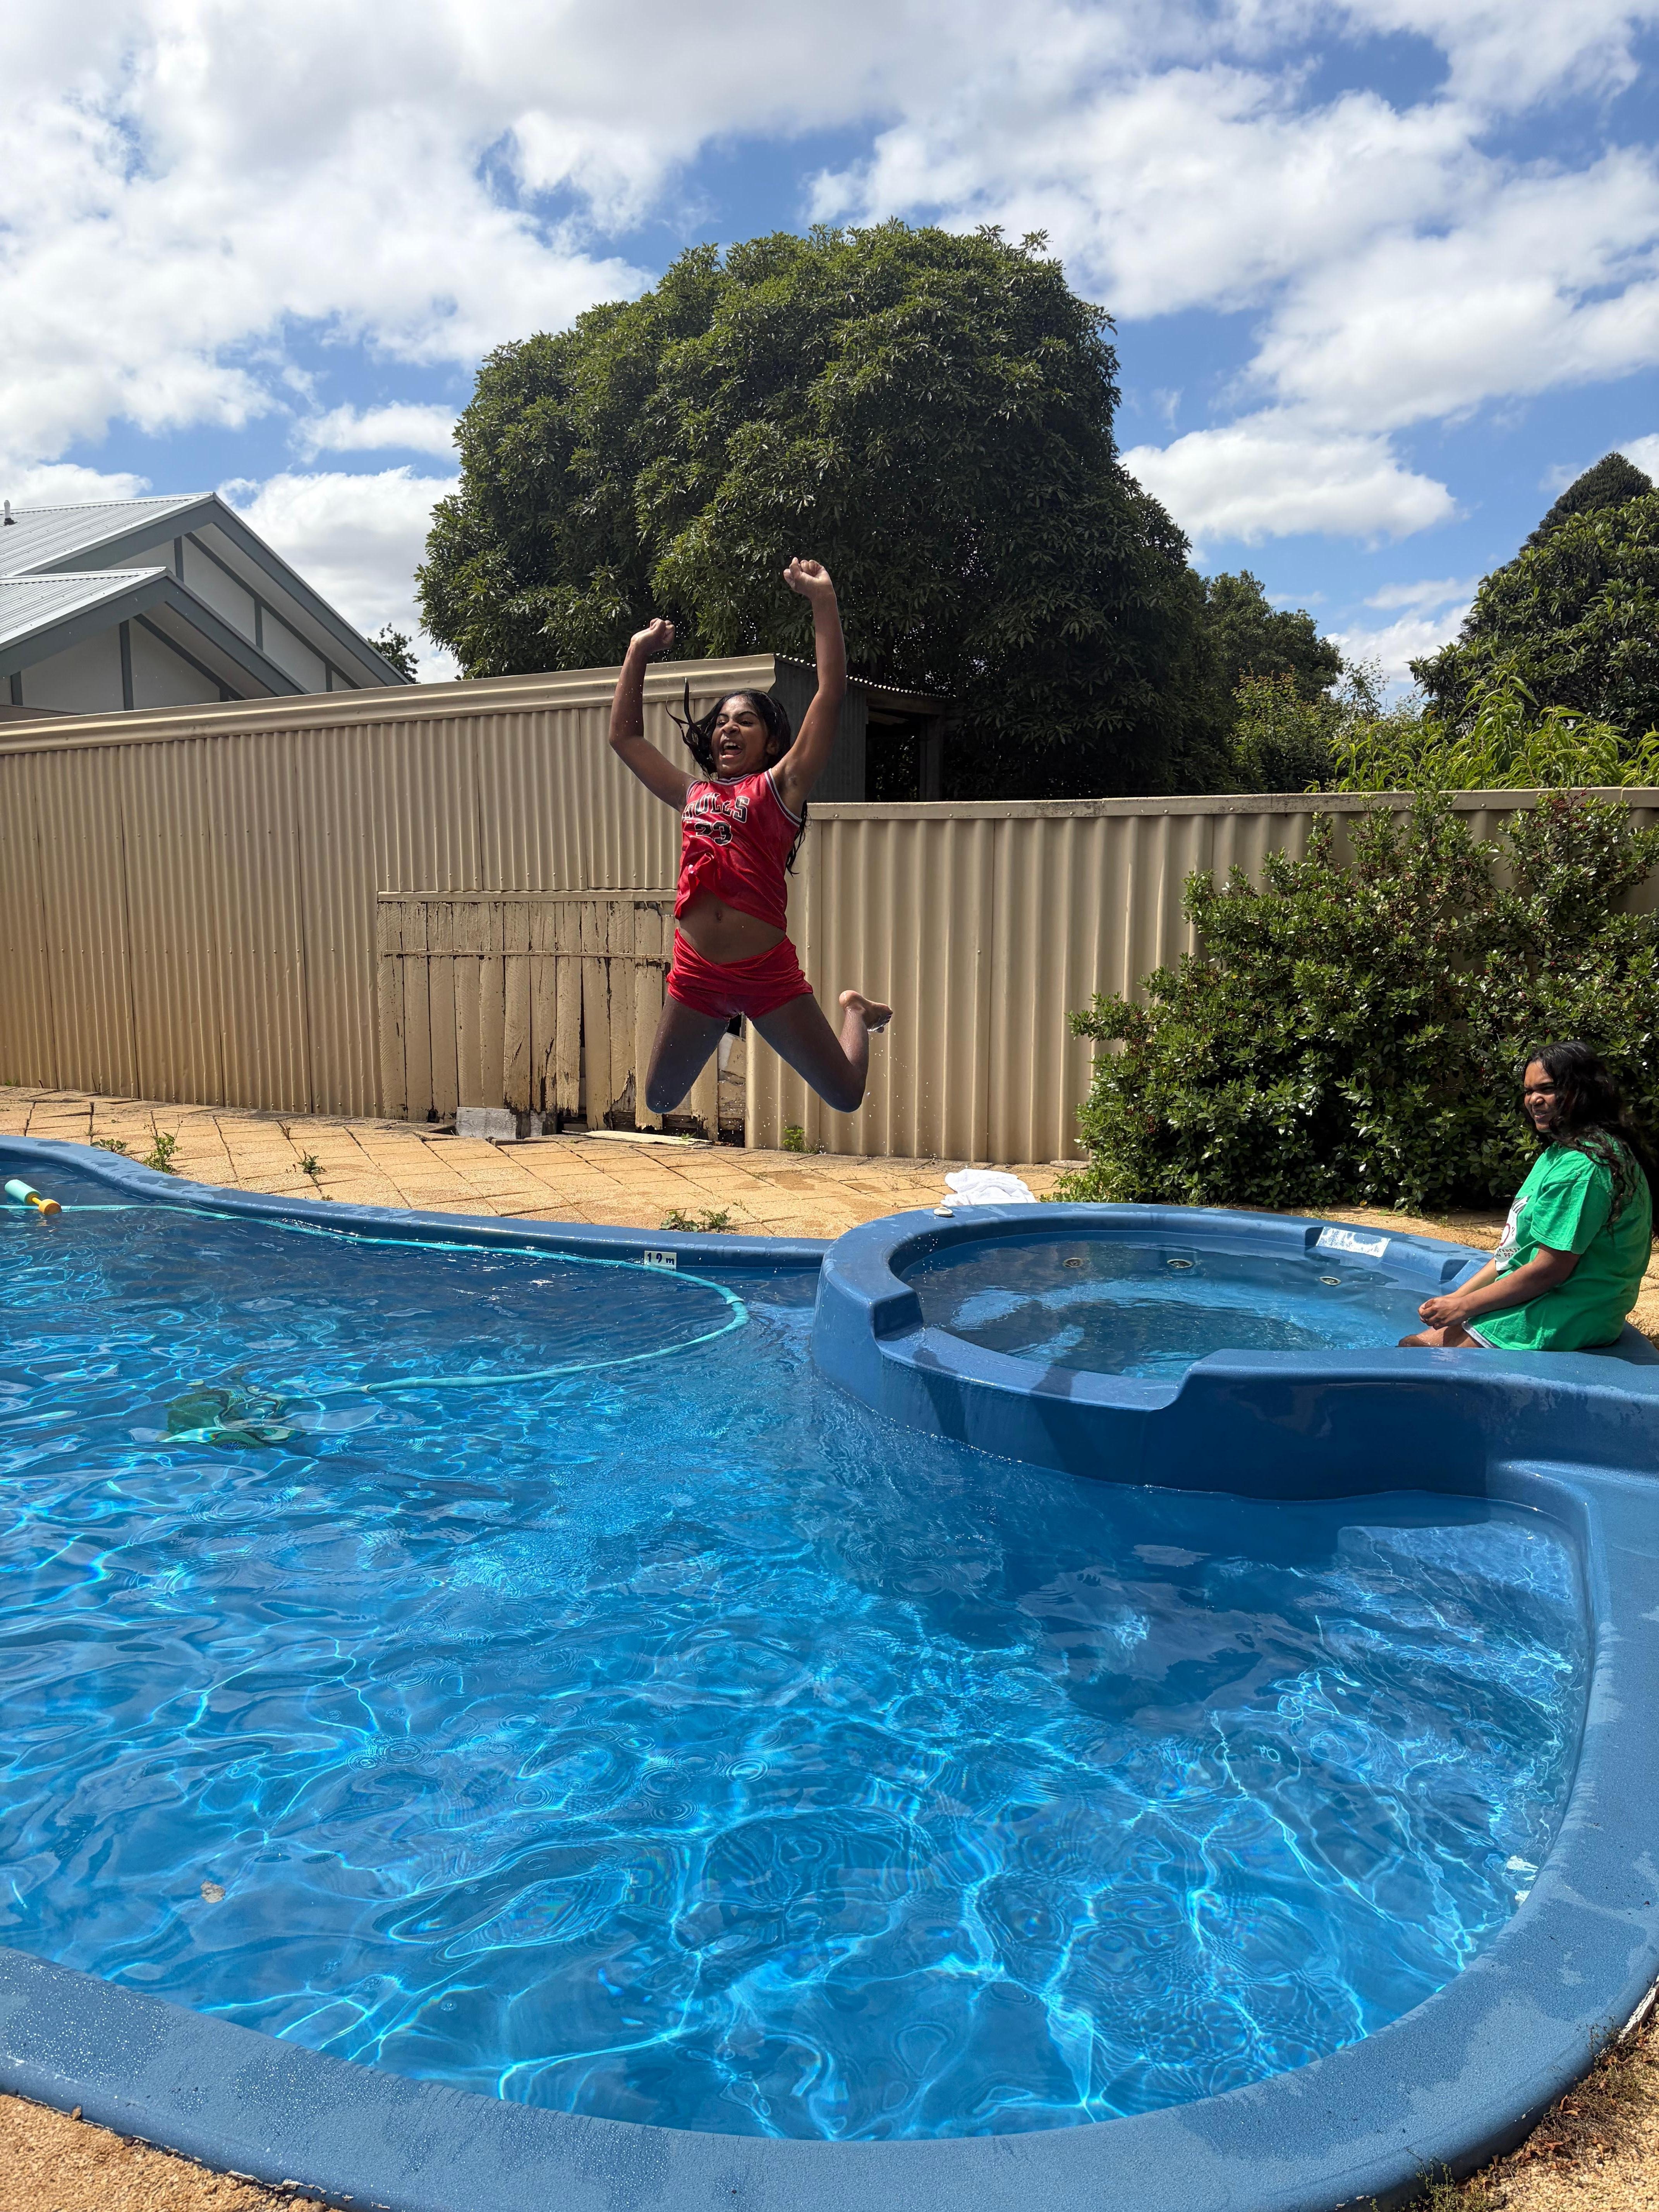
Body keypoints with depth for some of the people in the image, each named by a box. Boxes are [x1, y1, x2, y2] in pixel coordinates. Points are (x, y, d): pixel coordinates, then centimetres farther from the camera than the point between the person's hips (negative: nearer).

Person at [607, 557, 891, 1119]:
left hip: (768, 973, -4)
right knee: (659, 1101, 14)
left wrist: (823, 600, -10)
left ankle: (853, 1011, 36)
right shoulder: (691, 794, 13)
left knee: (845, 1096, 3)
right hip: (695, 975, 4)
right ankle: (722, 1026, 42)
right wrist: (638, 653, 23)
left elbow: (832, 695, -8)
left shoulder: (780, 787, 1)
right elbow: (625, 737, 22)